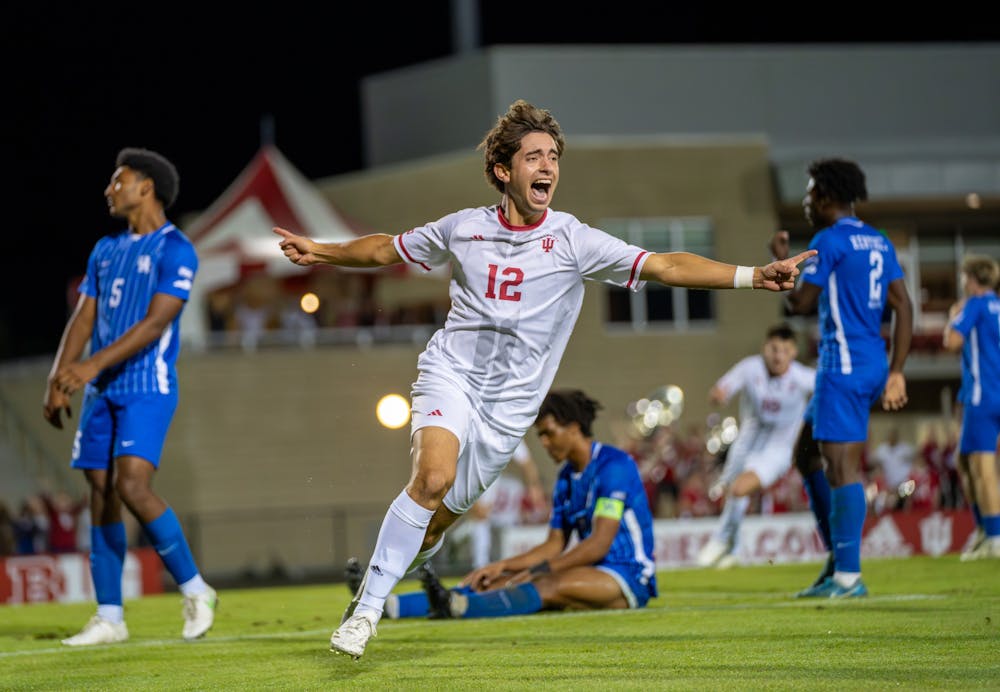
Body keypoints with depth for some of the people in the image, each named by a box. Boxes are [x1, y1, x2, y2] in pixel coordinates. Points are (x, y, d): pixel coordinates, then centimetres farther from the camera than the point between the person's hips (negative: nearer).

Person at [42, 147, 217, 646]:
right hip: (101, 392, 7)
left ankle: (194, 590, -4)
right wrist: (58, 379, 2)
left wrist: (95, 363, -24)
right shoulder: (106, 250, 17)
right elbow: (83, 319, 15)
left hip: (147, 388, -7)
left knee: (133, 487, -20)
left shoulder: (175, 250, -7)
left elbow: (156, 323, -16)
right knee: (101, 496, 3)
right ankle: (109, 618, 7)